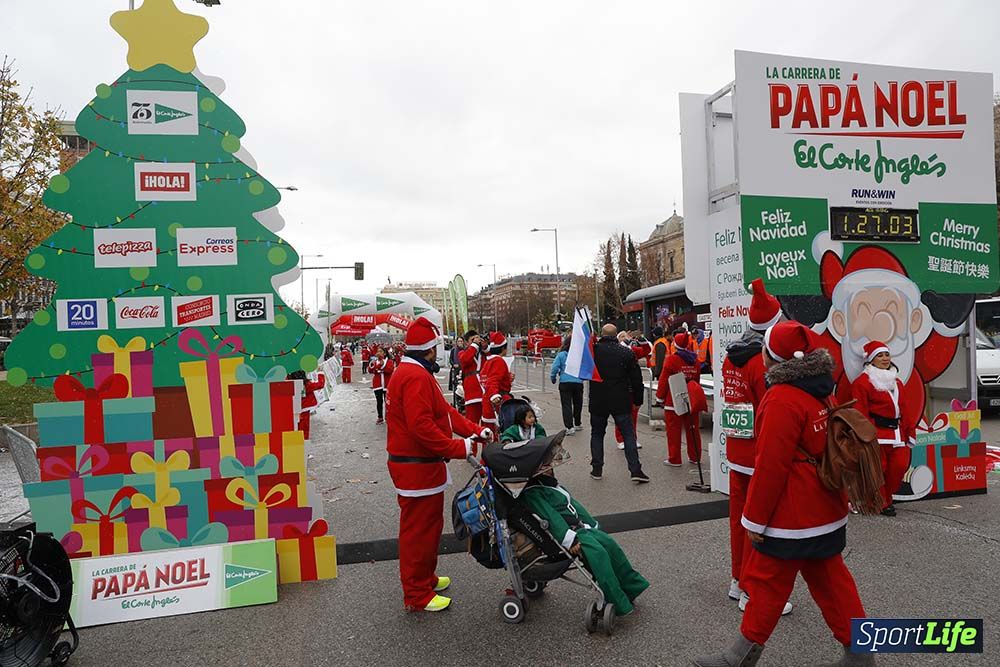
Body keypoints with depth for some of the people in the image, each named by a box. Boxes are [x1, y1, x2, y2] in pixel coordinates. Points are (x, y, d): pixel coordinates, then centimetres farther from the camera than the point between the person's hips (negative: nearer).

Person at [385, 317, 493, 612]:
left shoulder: (412, 373, 14)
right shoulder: (416, 377, -22)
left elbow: (444, 410, 13)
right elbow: (422, 426, -30)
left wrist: (476, 430, 4)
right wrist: (460, 448, -24)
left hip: (421, 465, 11)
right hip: (417, 468, -11)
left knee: (429, 525, 23)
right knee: (419, 530, 2)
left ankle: (426, 578, 39)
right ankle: (417, 595, 16)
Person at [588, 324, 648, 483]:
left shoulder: (593, 350, -5)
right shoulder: (626, 353, -3)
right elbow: (636, 379, 0)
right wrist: (638, 399, 10)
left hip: (598, 401, 1)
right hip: (621, 402, 0)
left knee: (597, 434, 15)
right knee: (628, 434, 4)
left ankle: (597, 469, 17)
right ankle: (635, 470, -2)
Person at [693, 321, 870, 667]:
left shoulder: (782, 398, -22)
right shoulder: (821, 391, 5)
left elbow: (771, 465, -22)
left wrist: (754, 518, -14)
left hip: (792, 517, -8)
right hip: (828, 511, 8)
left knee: (767, 581, 5)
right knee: (830, 579, 19)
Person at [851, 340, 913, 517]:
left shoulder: (896, 382, 20)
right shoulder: (862, 382, -4)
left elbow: (904, 410, 21)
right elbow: (861, 413, -9)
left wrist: (909, 432, 16)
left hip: (897, 433, 7)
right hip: (876, 433, -7)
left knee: (900, 465, 1)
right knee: (878, 468, -6)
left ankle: (885, 498, 21)